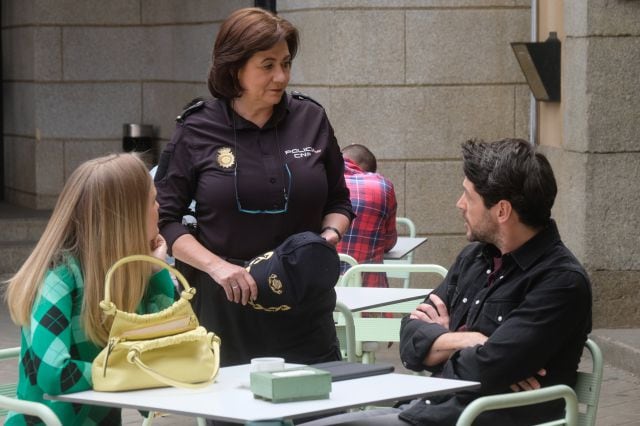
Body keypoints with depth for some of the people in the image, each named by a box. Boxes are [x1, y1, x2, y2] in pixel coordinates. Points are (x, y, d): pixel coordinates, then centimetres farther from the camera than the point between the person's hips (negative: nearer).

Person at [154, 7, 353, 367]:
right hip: (225, 307, -2)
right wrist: (216, 266, -14)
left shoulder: (311, 120, 4)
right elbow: (164, 220, -1)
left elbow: (338, 202, 16)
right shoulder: (197, 131, -2)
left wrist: (329, 236, -5)